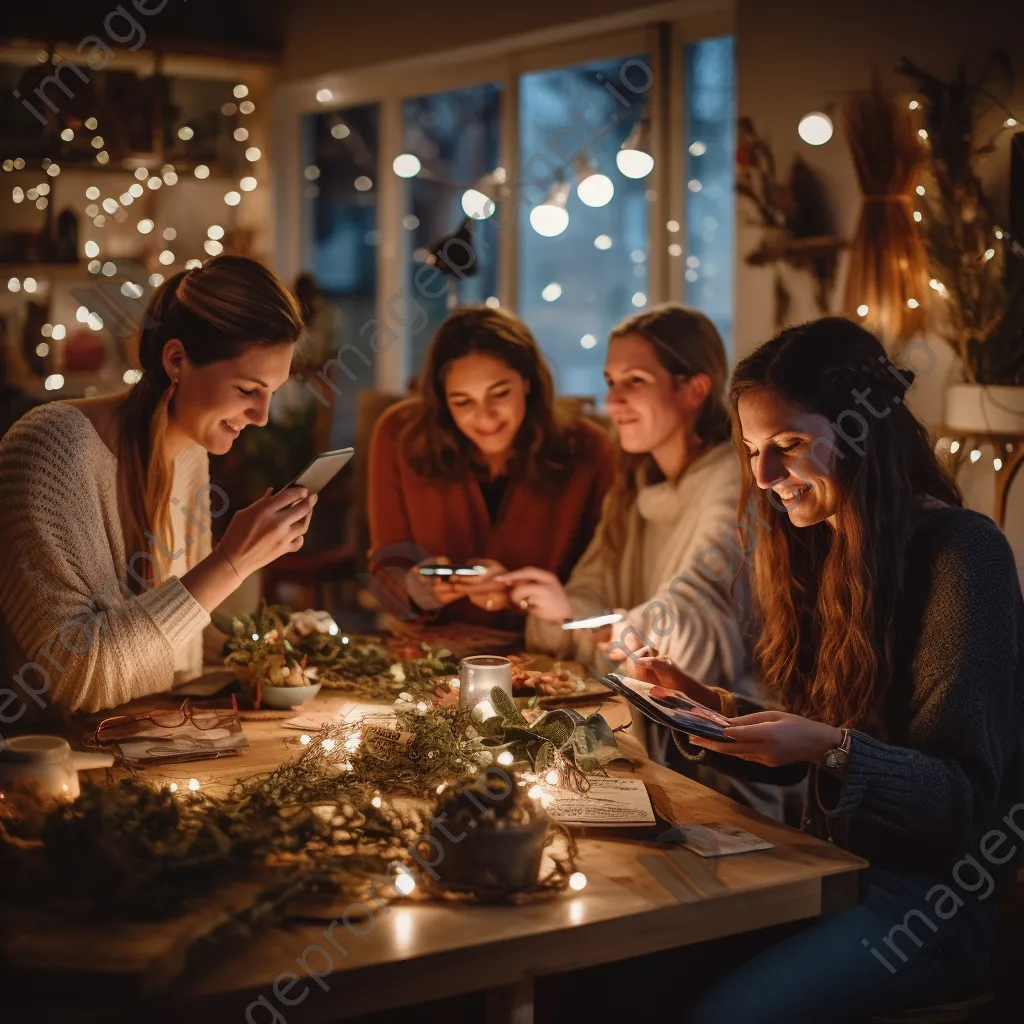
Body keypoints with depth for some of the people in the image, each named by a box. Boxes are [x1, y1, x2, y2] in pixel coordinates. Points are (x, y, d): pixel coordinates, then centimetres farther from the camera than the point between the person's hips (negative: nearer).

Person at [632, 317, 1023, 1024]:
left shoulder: (962, 552, -13)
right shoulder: (822, 548, 10)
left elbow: (965, 798, -15)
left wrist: (832, 749, -29)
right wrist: (706, 703, -1)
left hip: (935, 893, -6)